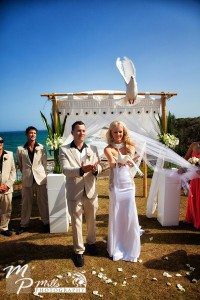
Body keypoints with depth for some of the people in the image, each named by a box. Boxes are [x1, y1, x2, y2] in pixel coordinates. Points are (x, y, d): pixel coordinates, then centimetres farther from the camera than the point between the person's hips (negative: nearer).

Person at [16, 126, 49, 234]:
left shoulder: (41, 148, 0)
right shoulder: (20, 149, 0)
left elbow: (44, 163, 5)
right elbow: (20, 165, 11)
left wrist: (43, 175, 5)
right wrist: (26, 173, 12)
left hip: (40, 178, 0)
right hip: (27, 180, 1)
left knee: (43, 202, 6)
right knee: (26, 203, 11)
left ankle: (46, 223, 20)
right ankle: (24, 224, 26)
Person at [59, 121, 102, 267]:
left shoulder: (93, 149, 4)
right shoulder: (64, 150, -6)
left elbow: (99, 167, -1)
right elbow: (65, 170, -18)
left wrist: (95, 169, -26)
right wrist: (82, 169, -36)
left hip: (91, 191, 3)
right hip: (74, 193, -3)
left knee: (92, 220, 20)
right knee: (76, 223, 10)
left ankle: (91, 242, 45)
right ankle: (79, 251, 30)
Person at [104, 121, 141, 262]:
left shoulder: (130, 147, 3)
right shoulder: (109, 149, -4)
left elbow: (131, 163, -12)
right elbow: (113, 163, -22)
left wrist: (121, 161, -35)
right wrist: (123, 161, -44)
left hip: (129, 184, 2)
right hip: (116, 185, -2)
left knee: (130, 215, 8)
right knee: (116, 216, 7)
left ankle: (130, 248, 29)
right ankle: (117, 249, 27)